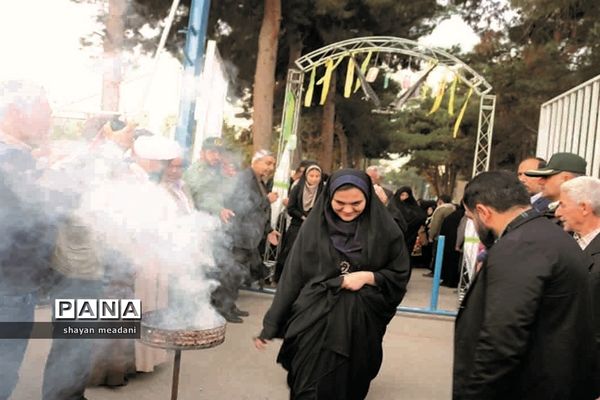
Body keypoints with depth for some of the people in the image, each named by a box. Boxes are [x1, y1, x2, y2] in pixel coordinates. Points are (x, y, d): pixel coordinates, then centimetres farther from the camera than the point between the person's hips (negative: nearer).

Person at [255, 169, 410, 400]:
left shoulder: (384, 229, -5)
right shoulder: (314, 226, -4)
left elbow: (399, 276, 5)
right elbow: (293, 276, -1)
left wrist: (368, 277, -14)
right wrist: (271, 325, -2)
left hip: (360, 324, 1)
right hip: (316, 320, 0)